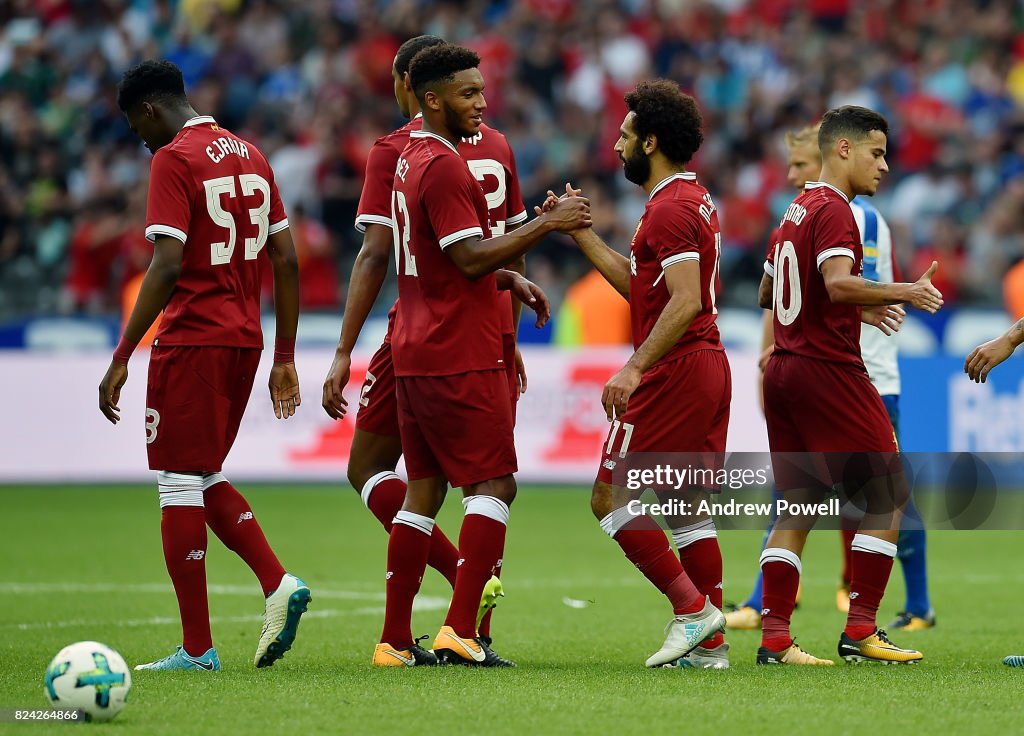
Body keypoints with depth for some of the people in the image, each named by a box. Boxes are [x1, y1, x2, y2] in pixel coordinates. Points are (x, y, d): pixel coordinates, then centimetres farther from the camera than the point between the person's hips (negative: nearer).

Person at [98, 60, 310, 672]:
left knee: (180, 483, -1)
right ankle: (279, 585, 2)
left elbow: (167, 266, -19)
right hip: (246, 340, 8)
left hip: (191, 342, -8)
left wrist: (122, 357, -17)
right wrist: (284, 359, 18)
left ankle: (197, 649, 1)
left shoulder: (173, 160, -10)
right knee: (205, 480, 19)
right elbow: (285, 260, 14)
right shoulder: (251, 156, 14)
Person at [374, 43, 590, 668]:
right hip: (460, 358, -10)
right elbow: (472, 258, -19)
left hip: (416, 353, 10)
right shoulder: (444, 165, -14)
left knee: (425, 490, 11)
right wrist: (545, 224, -16)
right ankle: (460, 632, -14)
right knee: (494, 485, -7)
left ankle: (395, 641, 10)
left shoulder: (413, 161, 17)